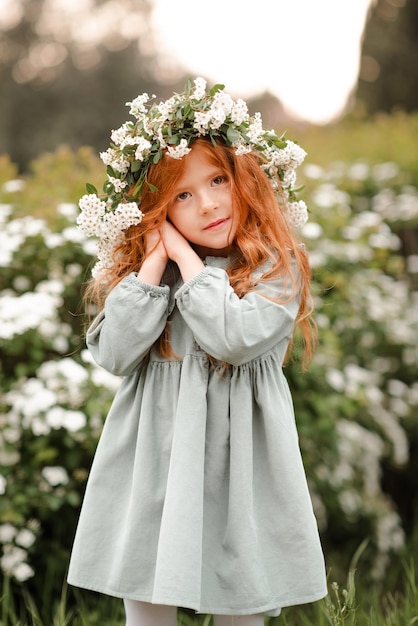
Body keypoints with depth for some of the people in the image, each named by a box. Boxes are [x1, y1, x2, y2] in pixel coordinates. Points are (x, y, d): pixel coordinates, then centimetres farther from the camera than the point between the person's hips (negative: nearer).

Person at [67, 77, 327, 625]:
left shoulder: (277, 266, -5)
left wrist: (185, 257, -12)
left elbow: (237, 340, -22)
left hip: (237, 459, -2)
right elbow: (114, 355, -7)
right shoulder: (143, 265, 6)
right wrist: (155, 260, -9)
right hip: (154, 458, 3)